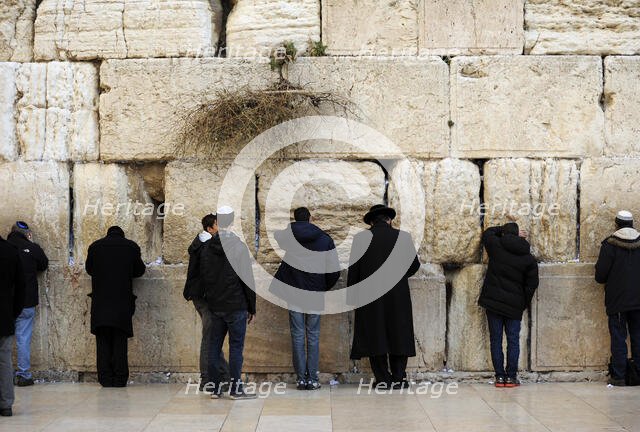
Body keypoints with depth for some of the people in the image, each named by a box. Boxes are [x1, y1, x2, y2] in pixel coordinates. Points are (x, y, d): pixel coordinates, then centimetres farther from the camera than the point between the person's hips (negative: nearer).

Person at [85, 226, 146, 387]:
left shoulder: (95, 246, 3)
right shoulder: (131, 246, 1)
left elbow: (89, 269, 13)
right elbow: (139, 270, 8)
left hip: (100, 301, 1)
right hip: (123, 301, -1)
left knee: (103, 340, 7)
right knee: (120, 341, 5)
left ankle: (105, 378, 3)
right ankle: (119, 379, 2)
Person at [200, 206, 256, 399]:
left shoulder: (207, 248, 5)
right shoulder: (239, 247, -9)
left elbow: (203, 277, 10)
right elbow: (247, 280, -8)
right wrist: (252, 308, -1)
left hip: (215, 306, 5)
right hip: (236, 306, -5)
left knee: (214, 345, 9)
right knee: (236, 346, -1)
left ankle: (215, 387, 11)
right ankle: (235, 389, 0)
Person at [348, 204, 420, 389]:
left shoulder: (361, 238, -2)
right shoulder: (404, 236, 1)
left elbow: (353, 268, -3)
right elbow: (414, 265, 6)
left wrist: (351, 295, 3)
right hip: (398, 295, 1)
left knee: (374, 335, 5)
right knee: (398, 334, 9)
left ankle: (382, 379, 3)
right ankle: (398, 378, 7)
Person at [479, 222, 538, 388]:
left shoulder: (496, 246, -2)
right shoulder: (529, 259, 2)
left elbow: (488, 232, 20)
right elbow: (532, 285, 2)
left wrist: (505, 231, 24)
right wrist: (524, 304, 10)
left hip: (493, 301, 0)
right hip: (514, 306, 0)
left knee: (496, 339, 5)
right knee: (513, 340, 6)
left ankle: (500, 376, 4)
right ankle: (511, 377, 3)